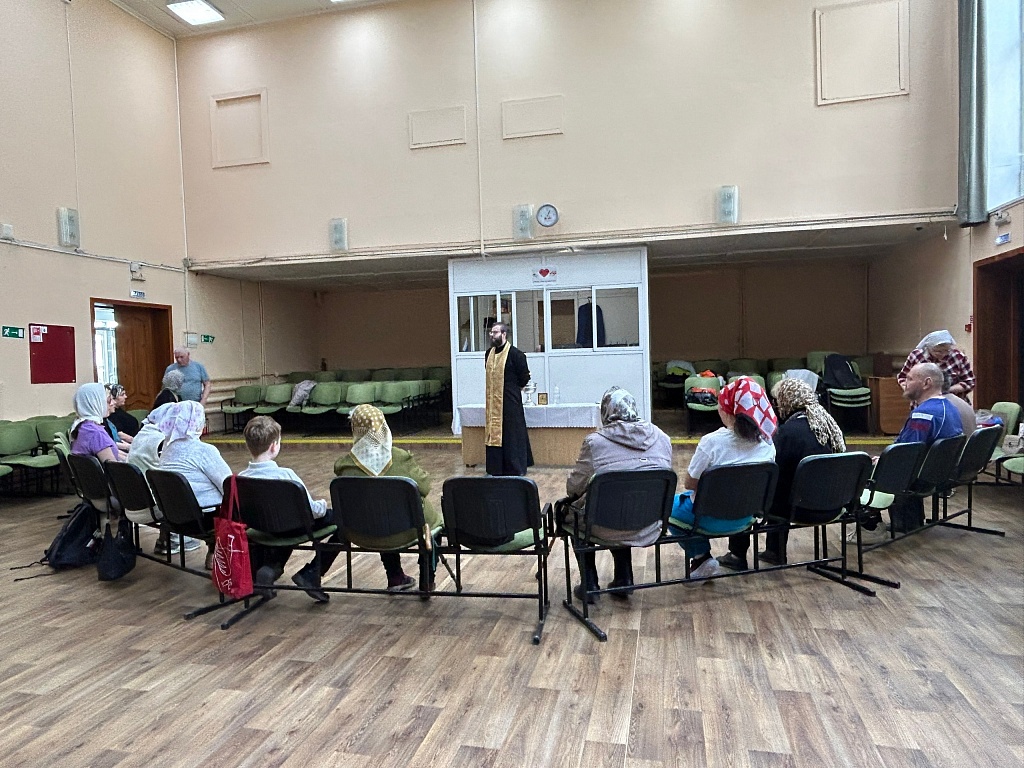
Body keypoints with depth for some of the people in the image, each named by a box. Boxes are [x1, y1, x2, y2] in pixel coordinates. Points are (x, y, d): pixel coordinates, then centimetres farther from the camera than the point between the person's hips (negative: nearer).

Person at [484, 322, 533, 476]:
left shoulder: (515, 354, -13)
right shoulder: (489, 354, 9)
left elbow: (525, 377, -8)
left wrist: (512, 388, 3)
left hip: (510, 402, -7)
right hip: (493, 402, 7)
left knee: (512, 435, 0)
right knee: (494, 434, 10)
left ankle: (515, 469, 9)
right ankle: (496, 468, 20)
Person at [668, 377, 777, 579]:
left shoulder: (712, 442, -26)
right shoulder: (767, 444, -10)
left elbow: (689, 482, -16)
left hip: (712, 518, -6)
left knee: (670, 505, 23)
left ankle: (701, 557, 11)